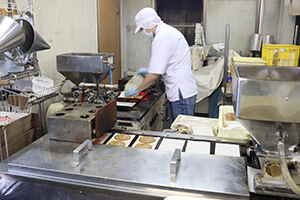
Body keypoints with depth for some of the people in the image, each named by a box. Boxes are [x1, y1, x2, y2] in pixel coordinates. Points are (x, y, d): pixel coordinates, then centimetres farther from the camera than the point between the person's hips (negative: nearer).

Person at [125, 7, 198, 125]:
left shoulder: (162, 38, -20)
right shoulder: (168, 31, 14)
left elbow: (154, 76, -20)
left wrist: (137, 90, -6)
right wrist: (149, 70, 21)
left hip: (182, 93, -11)